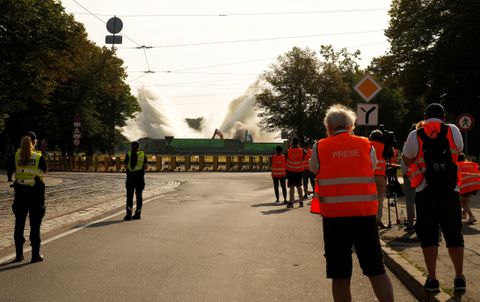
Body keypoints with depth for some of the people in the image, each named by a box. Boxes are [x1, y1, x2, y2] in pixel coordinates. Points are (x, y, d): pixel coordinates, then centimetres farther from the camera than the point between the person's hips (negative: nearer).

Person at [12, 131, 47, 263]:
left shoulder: (17, 156, -4)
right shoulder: (39, 157, -9)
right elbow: (44, 171, 2)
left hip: (20, 192, 2)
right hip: (35, 193, -2)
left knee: (19, 224, 12)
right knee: (35, 224, 5)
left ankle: (19, 254, 16)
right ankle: (35, 254, 7)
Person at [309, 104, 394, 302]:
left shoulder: (320, 148, 2)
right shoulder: (366, 145, 7)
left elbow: (314, 172, 12)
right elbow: (373, 172, 12)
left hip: (334, 215, -1)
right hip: (365, 213, 1)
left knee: (340, 275, 6)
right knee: (376, 270, 11)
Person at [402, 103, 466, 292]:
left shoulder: (415, 135, -2)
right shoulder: (453, 130, 1)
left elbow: (407, 160, 11)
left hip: (425, 193, -1)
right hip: (450, 191, 1)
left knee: (428, 236, 6)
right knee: (454, 235, 10)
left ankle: (432, 279, 6)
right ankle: (459, 279, 13)